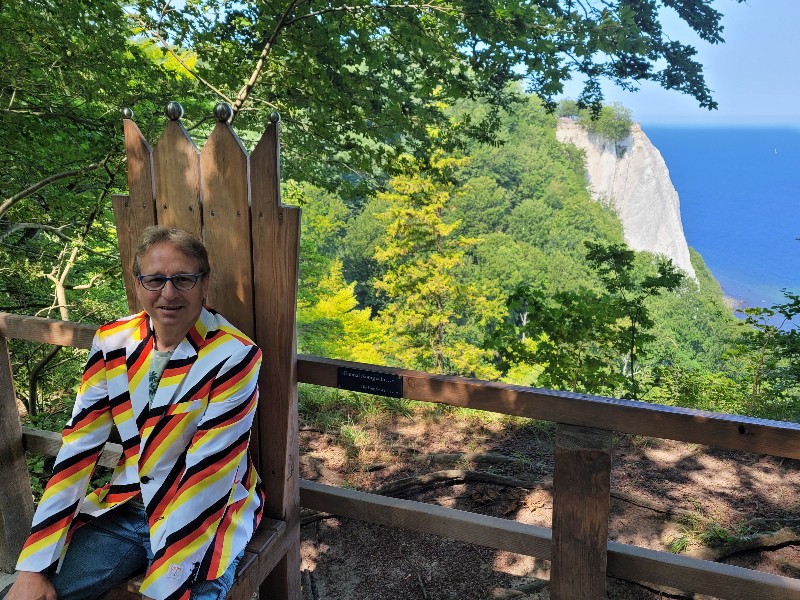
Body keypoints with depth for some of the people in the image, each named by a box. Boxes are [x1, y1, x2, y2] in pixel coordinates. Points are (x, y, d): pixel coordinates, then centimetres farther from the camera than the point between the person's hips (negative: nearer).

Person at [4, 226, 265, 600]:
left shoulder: (233, 355, -20)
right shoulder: (112, 343, -4)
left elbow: (208, 473, -21)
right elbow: (78, 448, -5)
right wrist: (33, 566, -9)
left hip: (207, 515, -4)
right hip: (126, 505, 4)